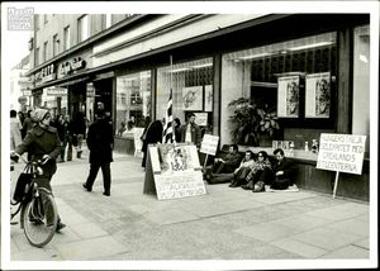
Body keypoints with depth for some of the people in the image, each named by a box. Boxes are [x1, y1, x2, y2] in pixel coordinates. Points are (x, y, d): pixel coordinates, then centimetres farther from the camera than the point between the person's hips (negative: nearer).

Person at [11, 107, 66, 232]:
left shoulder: (53, 131, 5)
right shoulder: (33, 133, -8)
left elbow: (58, 147, 1)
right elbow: (23, 145, -19)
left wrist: (50, 155, -17)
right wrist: (16, 153, -40)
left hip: (50, 165, 5)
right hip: (38, 165, -5)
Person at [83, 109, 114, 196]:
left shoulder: (92, 126, -6)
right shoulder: (109, 126, -3)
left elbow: (89, 140, -3)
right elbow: (111, 139, -2)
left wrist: (91, 148, 10)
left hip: (95, 153, -1)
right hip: (107, 152, 1)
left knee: (93, 170, 15)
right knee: (106, 172, 3)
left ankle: (88, 186, 32)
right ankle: (107, 190, 3)